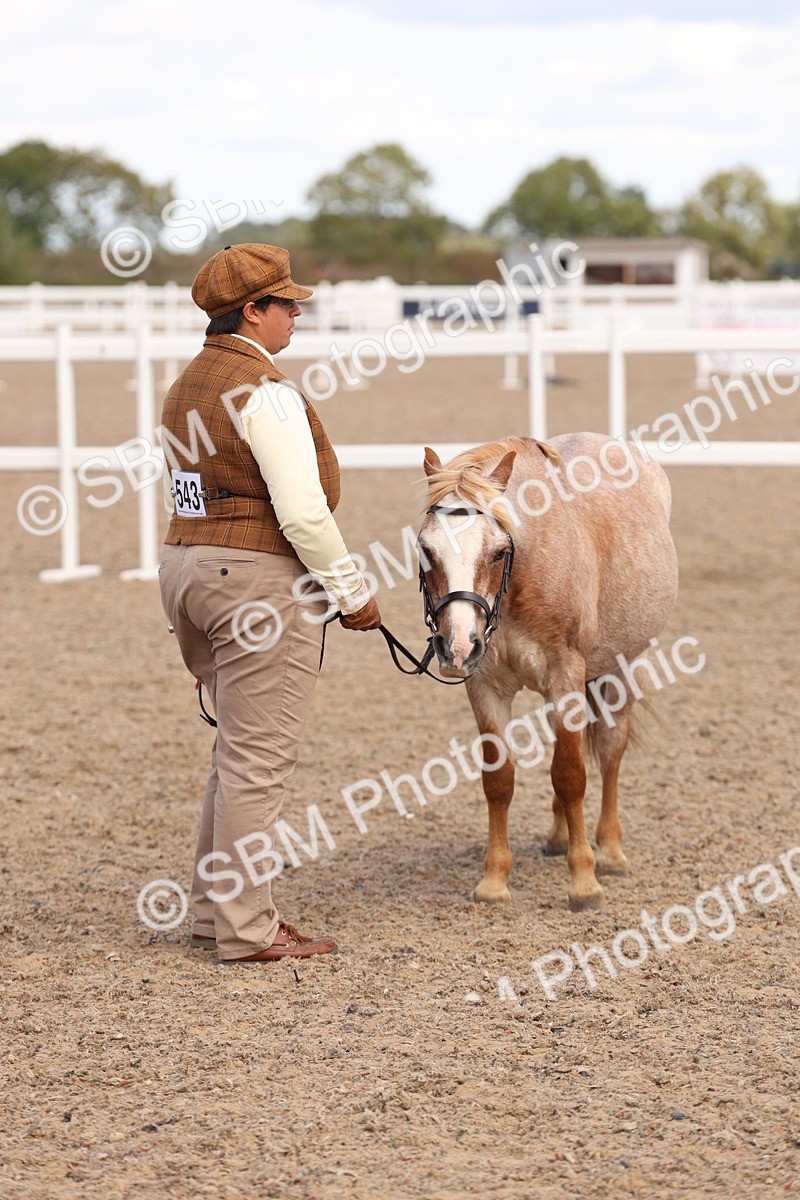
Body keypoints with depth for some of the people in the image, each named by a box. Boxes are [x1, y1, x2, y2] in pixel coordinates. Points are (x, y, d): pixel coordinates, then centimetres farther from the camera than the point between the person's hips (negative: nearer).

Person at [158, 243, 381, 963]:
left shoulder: (186, 389, 13)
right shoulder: (266, 392, -16)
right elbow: (302, 512, -21)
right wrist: (352, 592, -10)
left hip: (186, 568, 10)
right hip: (262, 580, -9)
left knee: (239, 750, 19)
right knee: (258, 760, -3)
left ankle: (216, 907, 24)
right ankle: (246, 930, 1)